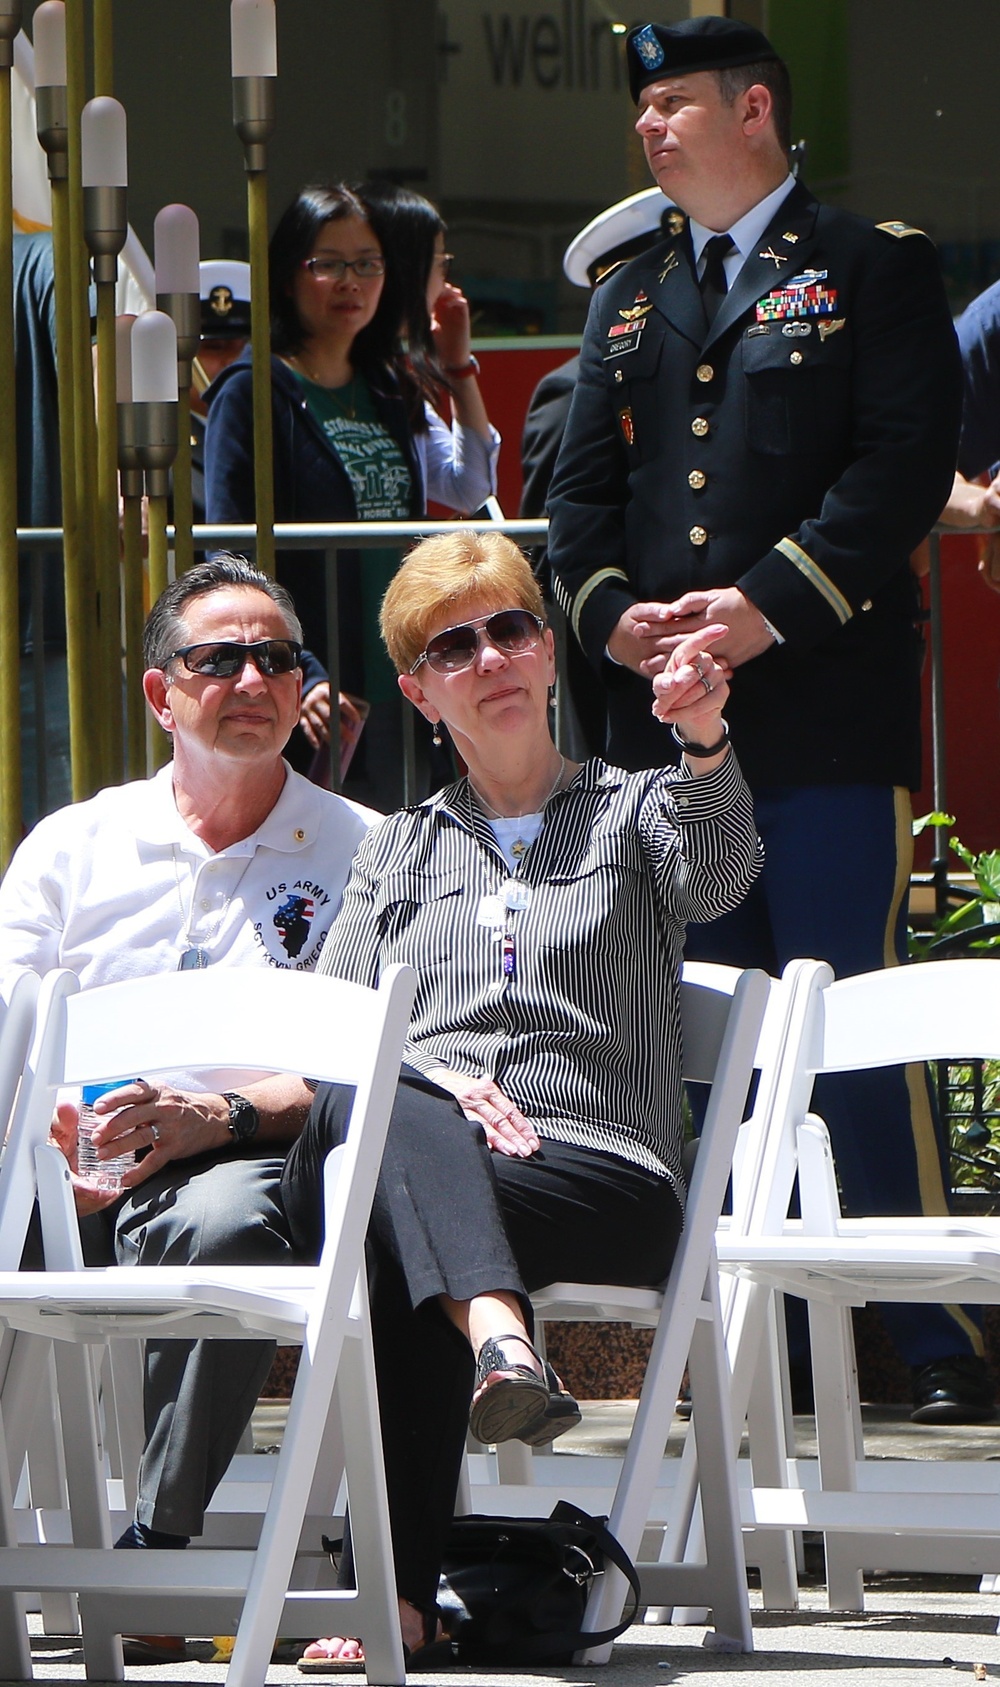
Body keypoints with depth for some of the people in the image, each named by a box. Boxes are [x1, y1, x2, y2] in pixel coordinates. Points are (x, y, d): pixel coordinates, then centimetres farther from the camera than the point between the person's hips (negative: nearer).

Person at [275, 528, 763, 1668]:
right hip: (412, 1148, 2)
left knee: (388, 1240, -34)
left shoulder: (636, 814, 20)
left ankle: (398, 1591, -42)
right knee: (364, 1115, -36)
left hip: (600, 1171, -2)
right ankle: (498, 1341, -59)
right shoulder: (399, 848, 27)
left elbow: (717, 874, -6)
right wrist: (430, 1082, -10)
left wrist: (704, 746, -28)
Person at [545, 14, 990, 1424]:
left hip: (826, 717, -6)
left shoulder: (871, 270, 3)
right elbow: (583, 488, 18)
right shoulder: (629, 302, 21)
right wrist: (609, 611, -3)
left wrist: (770, 604, -16)